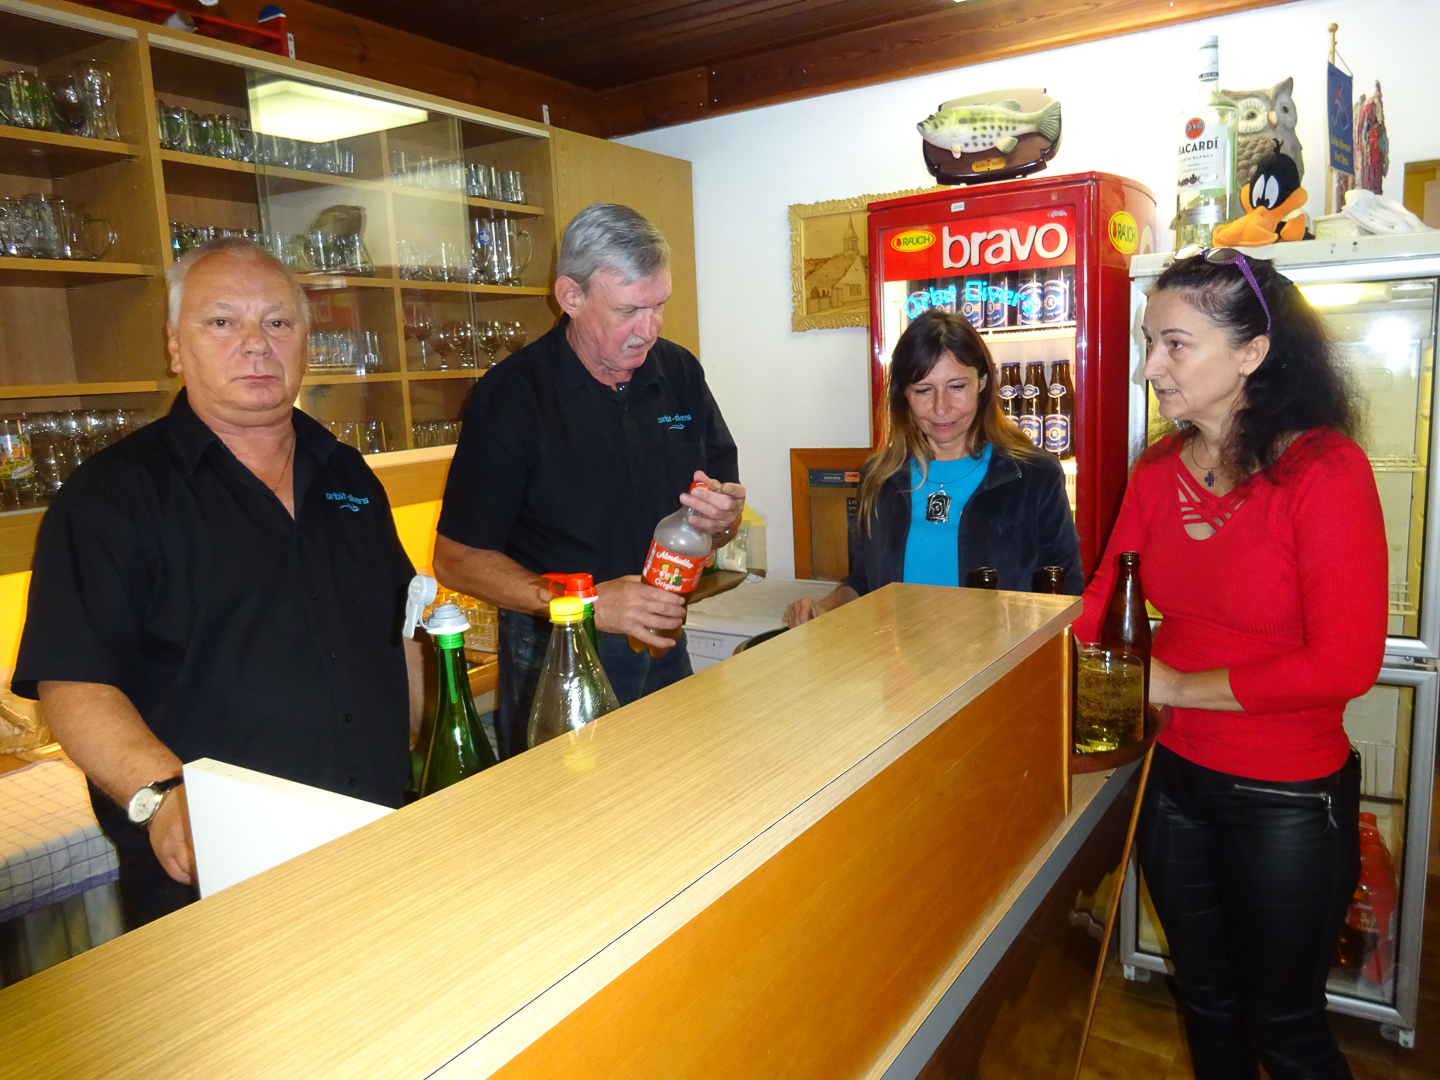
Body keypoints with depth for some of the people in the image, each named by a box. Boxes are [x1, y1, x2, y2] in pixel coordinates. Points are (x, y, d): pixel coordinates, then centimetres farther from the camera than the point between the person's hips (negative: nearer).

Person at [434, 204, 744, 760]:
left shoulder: (679, 372, 1)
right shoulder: (510, 394, -14)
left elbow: (726, 500, 11)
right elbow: (457, 559, -13)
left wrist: (723, 517, -15)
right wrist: (587, 604, -24)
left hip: (663, 651, 5)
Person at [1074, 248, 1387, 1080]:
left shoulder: (1324, 470, -17)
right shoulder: (1158, 471, 0)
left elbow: (1346, 663, -22)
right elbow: (1102, 606, 1)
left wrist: (1178, 685, -17)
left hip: (1289, 800, -5)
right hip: (1178, 780, 5)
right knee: (1207, 1001, 24)